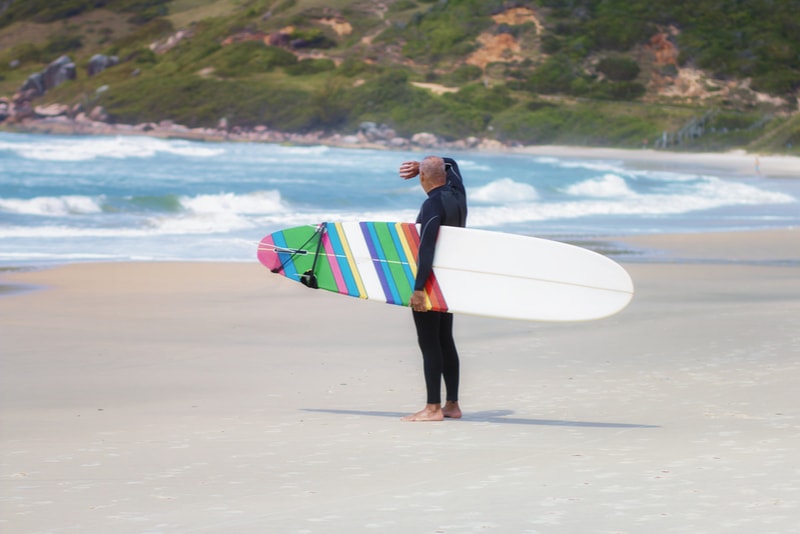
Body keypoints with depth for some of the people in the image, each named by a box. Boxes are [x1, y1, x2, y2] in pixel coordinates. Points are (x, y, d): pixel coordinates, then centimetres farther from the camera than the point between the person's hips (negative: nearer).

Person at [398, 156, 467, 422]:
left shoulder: (433, 205, -19)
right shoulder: (457, 193, 5)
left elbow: (426, 249, -25)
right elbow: (450, 163, 26)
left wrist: (418, 288, -25)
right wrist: (420, 165, 11)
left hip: (430, 280, -9)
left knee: (429, 343, -6)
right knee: (445, 341, 12)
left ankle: (433, 408, -6)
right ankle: (452, 404, 15)